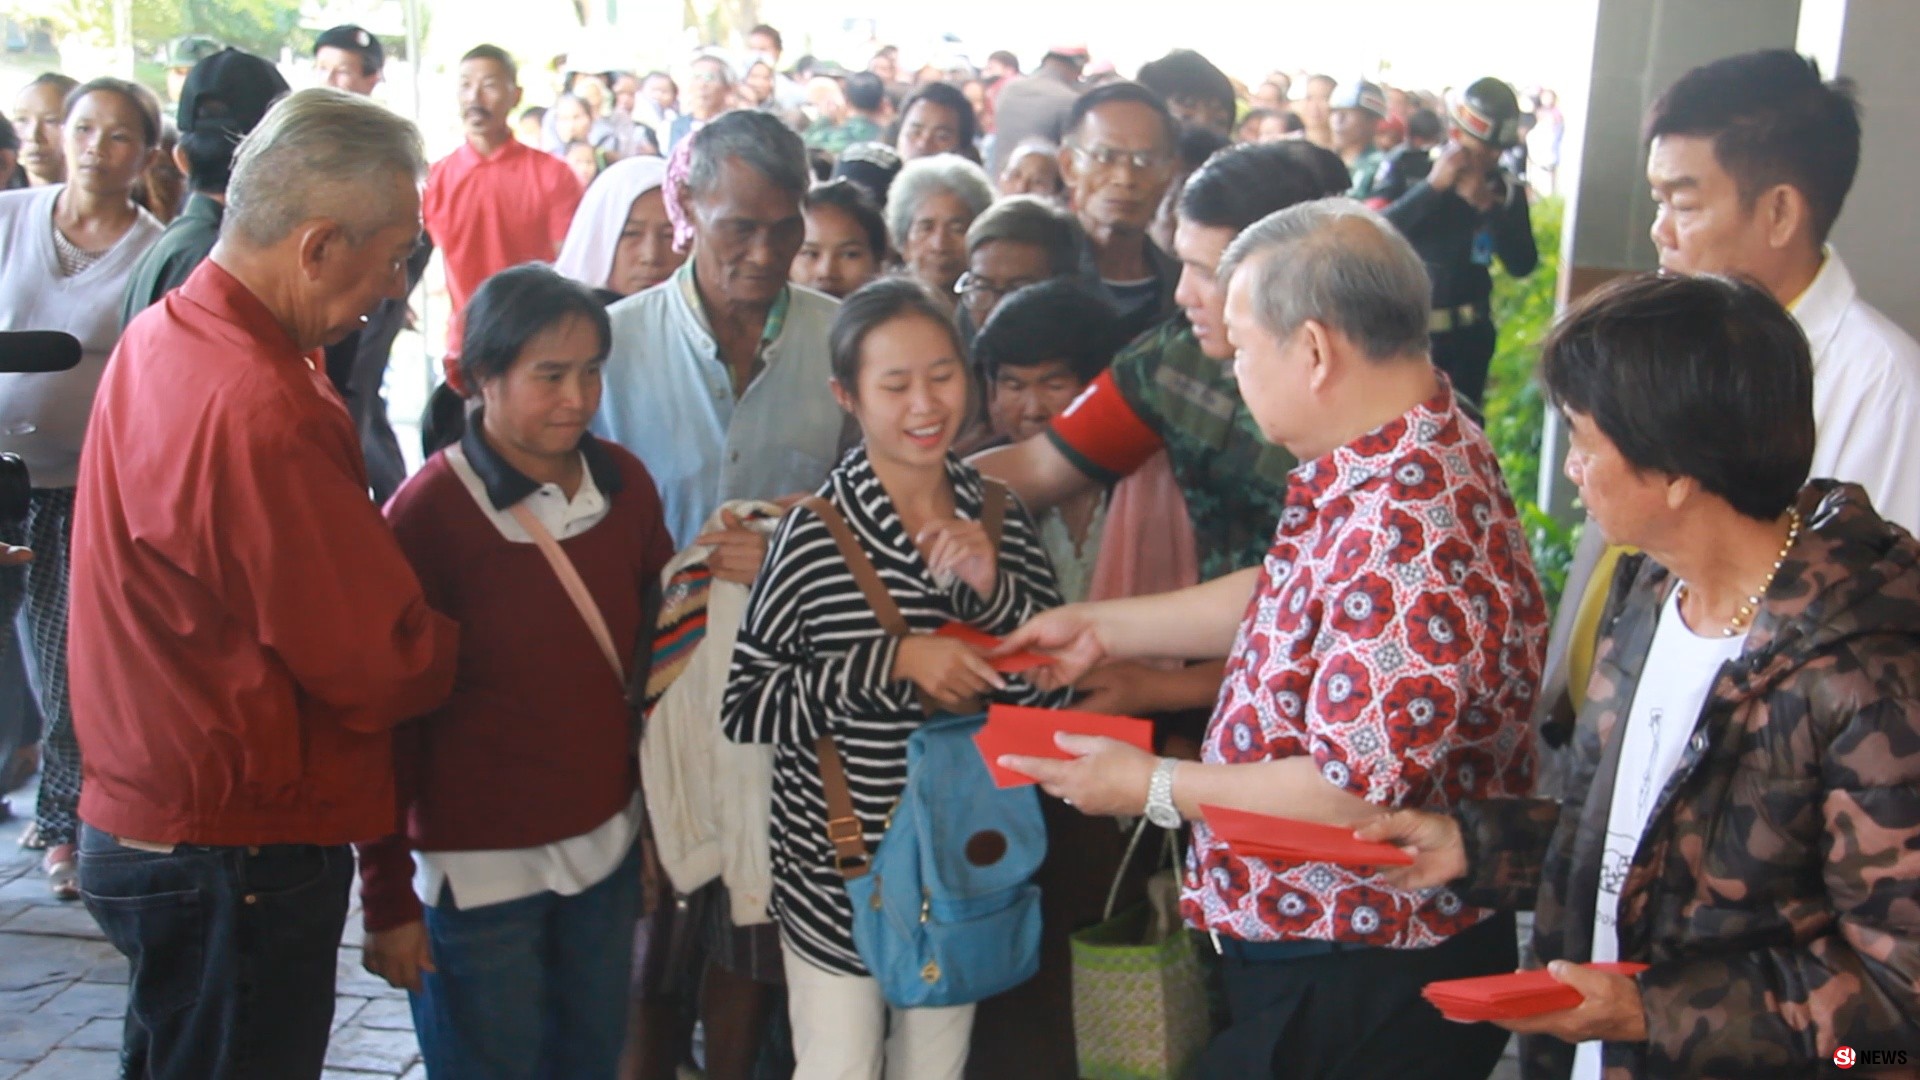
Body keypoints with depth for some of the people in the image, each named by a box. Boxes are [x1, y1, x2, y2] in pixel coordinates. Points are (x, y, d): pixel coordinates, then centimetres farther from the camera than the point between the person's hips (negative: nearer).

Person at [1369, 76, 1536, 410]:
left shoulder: (1506, 189, 1)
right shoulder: (1405, 168, -3)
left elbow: (1522, 265, -7)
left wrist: (1486, 204, -19)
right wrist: (1432, 187, -21)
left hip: (1467, 334, 2)